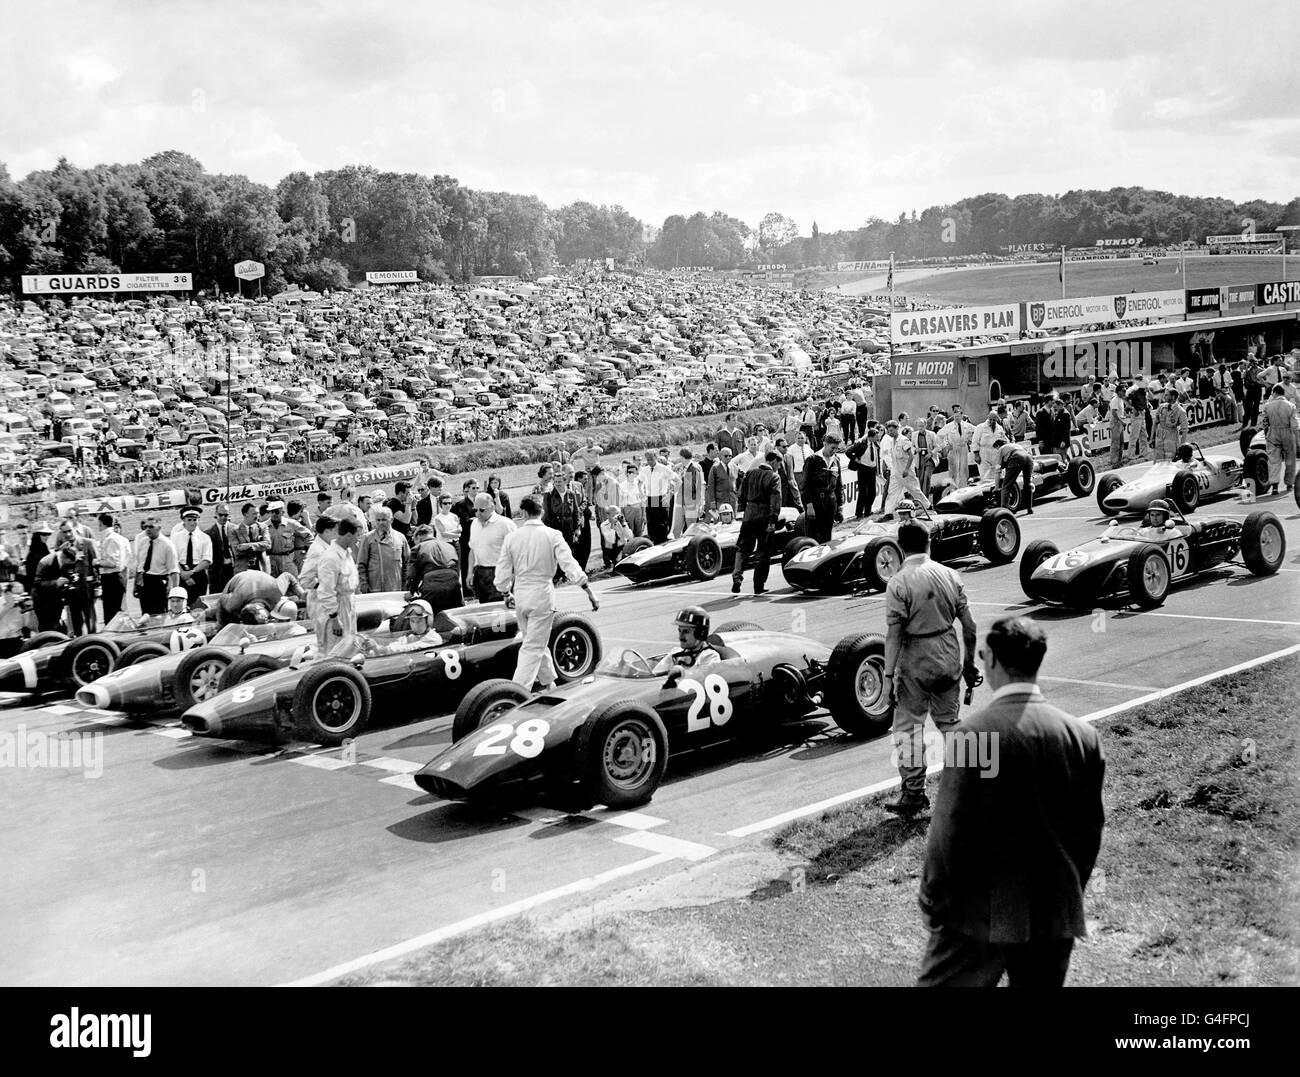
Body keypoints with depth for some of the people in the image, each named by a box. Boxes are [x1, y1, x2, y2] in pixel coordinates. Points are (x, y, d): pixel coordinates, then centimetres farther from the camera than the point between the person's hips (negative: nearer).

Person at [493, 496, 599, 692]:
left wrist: (507, 593, 21)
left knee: (536, 642, 22)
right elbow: (570, 566, -14)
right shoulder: (552, 536, -8)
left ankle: (548, 681, 36)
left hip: (520, 596, 3)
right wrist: (589, 592, -9)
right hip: (542, 595, -3)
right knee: (533, 648, 0)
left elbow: (502, 575, 2)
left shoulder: (511, 537, -2)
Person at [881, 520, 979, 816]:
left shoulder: (898, 583, -12)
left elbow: (894, 634, -15)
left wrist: (888, 675, -12)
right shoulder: (950, 575, 2)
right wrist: (969, 662, 16)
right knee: (949, 722, 17)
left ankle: (914, 794, 5)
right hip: (948, 659, 5)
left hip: (915, 662, -5)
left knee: (908, 726, 5)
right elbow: (969, 625, 5)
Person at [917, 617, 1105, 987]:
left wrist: (932, 901, -1)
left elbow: (948, 831, -14)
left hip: (980, 914, -4)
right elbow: (1091, 828, 6)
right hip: (1055, 913, 5)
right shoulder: (1083, 736, -2)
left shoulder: (975, 733, -17)